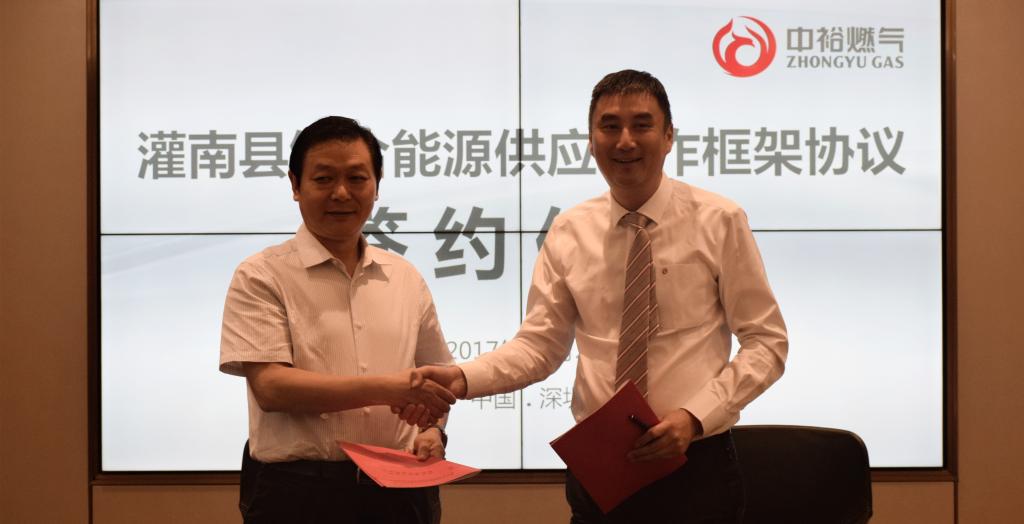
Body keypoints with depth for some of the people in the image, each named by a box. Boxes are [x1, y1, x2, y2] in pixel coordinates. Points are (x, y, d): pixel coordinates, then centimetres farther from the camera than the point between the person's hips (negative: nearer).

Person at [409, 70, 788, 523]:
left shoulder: (719, 222, -4)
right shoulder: (568, 232, 3)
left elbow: (766, 342, -3)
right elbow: (539, 345, 2)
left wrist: (696, 415, -16)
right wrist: (465, 378, -15)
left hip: (695, 467, -2)